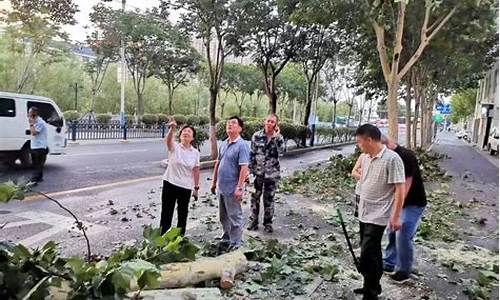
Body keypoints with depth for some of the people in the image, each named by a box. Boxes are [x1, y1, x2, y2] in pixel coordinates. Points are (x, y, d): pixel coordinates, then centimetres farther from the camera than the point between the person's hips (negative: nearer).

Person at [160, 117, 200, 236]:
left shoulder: (195, 153, 0)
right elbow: (168, 140, -31)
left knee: (182, 215, 13)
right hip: (170, 184, -2)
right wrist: (172, 129, -51)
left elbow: (196, 170, 5)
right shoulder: (174, 147, -8)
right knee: (166, 213, 6)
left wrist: (196, 187, 5)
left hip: (186, 187, 2)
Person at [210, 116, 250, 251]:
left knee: (234, 216, 5)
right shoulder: (224, 144, 9)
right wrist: (214, 181, 16)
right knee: (223, 216, 20)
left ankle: (235, 243, 17)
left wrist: (239, 188, -23)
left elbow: (244, 168, -20)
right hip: (221, 187, 8)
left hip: (232, 189, -8)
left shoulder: (242, 145, -14)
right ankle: (226, 238, 36)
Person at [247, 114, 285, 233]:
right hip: (257, 172, 1)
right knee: (255, 197, 9)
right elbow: (252, 154, 1)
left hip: (272, 173, -1)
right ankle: (254, 221, 25)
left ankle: (268, 223, 23)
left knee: (269, 198, 9)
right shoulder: (257, 136, -1)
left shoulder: (278, 137, -2)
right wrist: (250, 170, -1)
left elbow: (281, 150, -21)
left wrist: (276, 136, -21)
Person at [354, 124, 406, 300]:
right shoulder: (365, 158, 6)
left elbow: (400, 189, -18)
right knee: (371, 253, 18)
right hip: (364, 214, 8)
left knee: (367, 256, -6)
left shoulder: (392, 159, -17)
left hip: (378, 216, -8)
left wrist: (396, 216, -19)